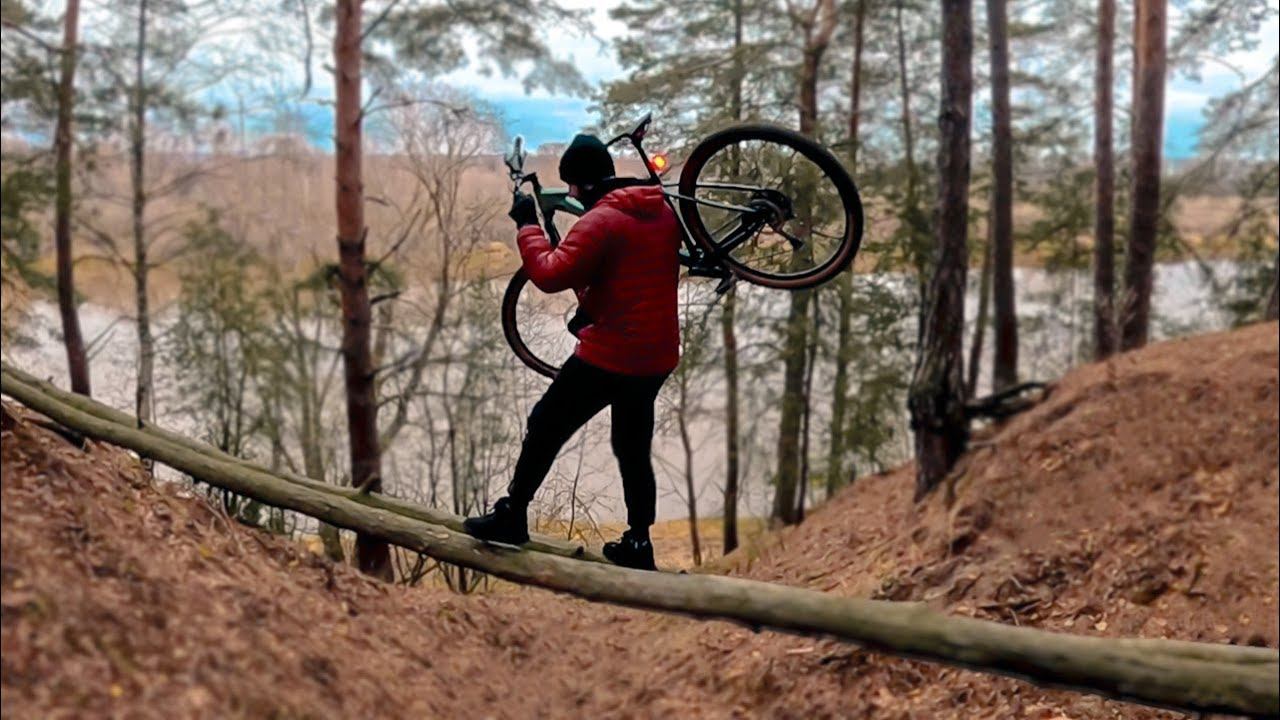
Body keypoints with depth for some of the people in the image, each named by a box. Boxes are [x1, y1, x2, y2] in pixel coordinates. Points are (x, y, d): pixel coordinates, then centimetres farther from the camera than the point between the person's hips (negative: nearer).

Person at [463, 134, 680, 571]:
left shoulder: (601, 220, -16)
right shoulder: (662, 211, 10)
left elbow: (550, 274, -22)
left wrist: (526, 225, -9)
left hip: (609, 355, -8)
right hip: (657, 356, 8)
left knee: (545, 428, 7)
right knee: (633, 448, 17)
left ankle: (511, 517, 14)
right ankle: (638, 544, 19)